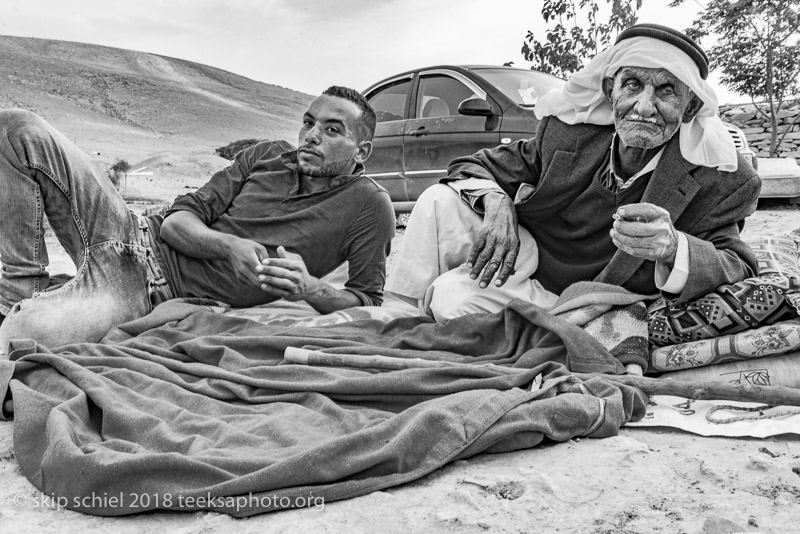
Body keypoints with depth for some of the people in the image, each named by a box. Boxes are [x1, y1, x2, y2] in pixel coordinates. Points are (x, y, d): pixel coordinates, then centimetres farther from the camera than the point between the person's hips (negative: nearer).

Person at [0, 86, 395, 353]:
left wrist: (309, 289, -24)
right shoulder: (269, 156, 8)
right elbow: (177, 220, 3)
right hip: (135, 233, 6)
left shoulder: (368, 205, -4)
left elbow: (368, 303, -4)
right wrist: (229, 245, -19)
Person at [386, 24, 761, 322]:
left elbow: (740, 273, -22)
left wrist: (672, 248, -45)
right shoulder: (570, 129, -10)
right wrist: (495, 201, -27)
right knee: (441, 201, -19)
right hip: (526, 254, 4)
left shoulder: (718, 178, -18)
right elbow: (475, 167, -1)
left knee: (454, 299, -28)